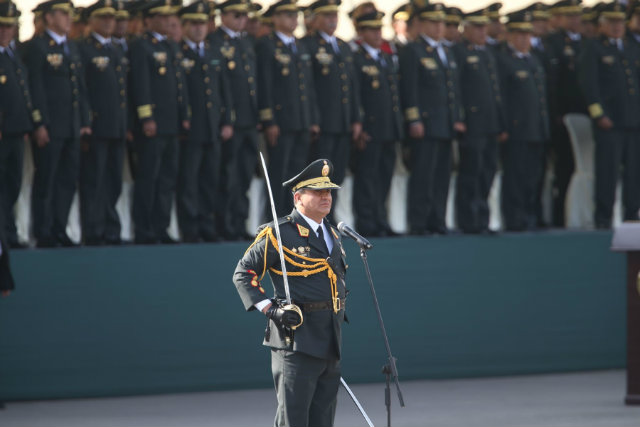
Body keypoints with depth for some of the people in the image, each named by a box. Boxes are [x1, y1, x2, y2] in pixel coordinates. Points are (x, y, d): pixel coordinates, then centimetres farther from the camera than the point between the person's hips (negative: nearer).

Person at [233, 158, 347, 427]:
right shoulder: (278, 234, -7)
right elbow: (243, 274, -5)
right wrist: (269, 308, -16)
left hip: (330, 344, 7)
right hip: (296, 341, -7)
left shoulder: (333, 235, 17)